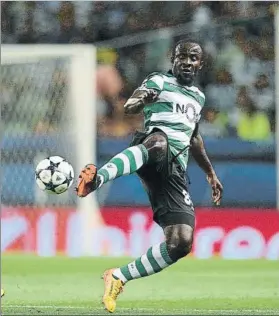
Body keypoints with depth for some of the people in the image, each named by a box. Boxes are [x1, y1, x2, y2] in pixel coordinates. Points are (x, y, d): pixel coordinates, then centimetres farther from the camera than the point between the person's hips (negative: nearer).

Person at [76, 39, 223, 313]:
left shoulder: (198, 97, 29)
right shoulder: (159, 81, 9)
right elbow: (129, 107, -9)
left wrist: (210, 173, 47)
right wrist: (141, 100, -33)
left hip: (175, 172, 6)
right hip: (155, 146, -6)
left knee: (181, 244, -10)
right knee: (159, 142, -47)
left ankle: (119, 278, 4)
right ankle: (97, 178, -70)